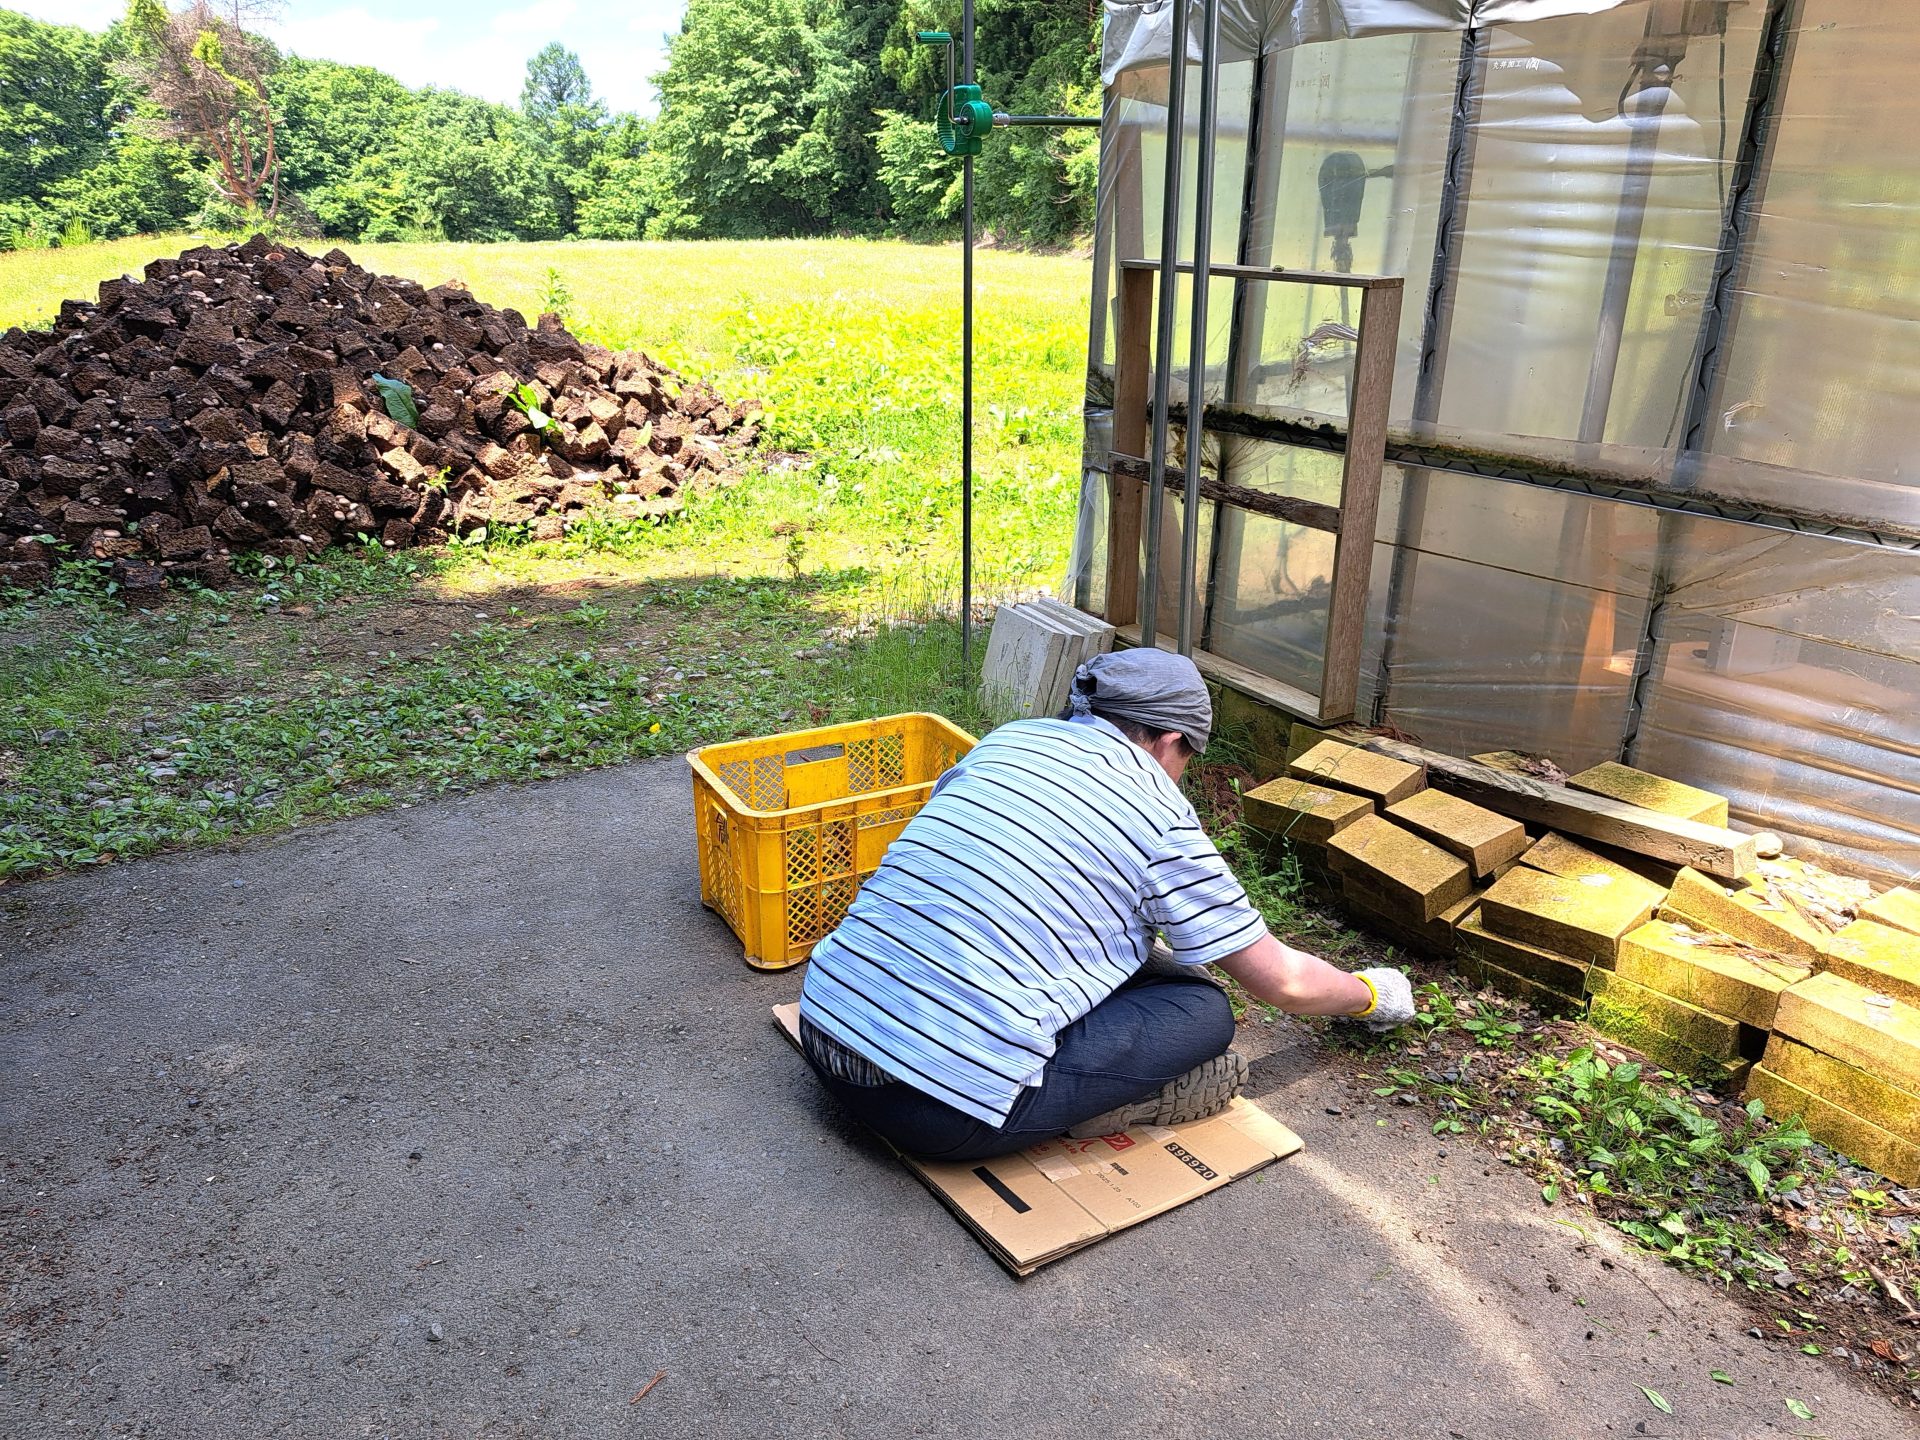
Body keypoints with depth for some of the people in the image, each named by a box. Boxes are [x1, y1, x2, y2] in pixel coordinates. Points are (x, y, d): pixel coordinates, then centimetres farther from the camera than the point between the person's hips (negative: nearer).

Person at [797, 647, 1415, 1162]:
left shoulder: (1007, 738, 14)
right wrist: (1370, 994, 31)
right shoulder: (1160, 816, -2)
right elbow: (1282, 981, 8)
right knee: (1205, 1011, 7)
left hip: (824, 1028, 7)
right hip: (951, 1106, -6)